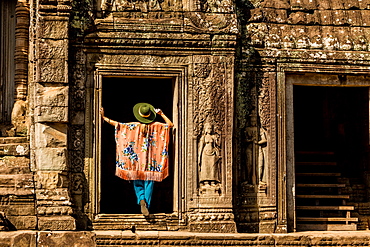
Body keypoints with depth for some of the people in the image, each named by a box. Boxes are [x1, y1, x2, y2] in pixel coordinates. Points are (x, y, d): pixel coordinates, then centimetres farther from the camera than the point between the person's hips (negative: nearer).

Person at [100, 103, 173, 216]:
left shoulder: (133, 126, -7)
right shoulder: (155, 126, -3)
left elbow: (118, 124, -11)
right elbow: (170, 125, 6)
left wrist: (104, 117, -6)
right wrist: (162, 114, 10)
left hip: (137, 160, -1)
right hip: (150, 161, 1)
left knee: (138, 184, 8)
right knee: (148, 184, 6)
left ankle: (141, 199, -17)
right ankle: (147, 205, 1)